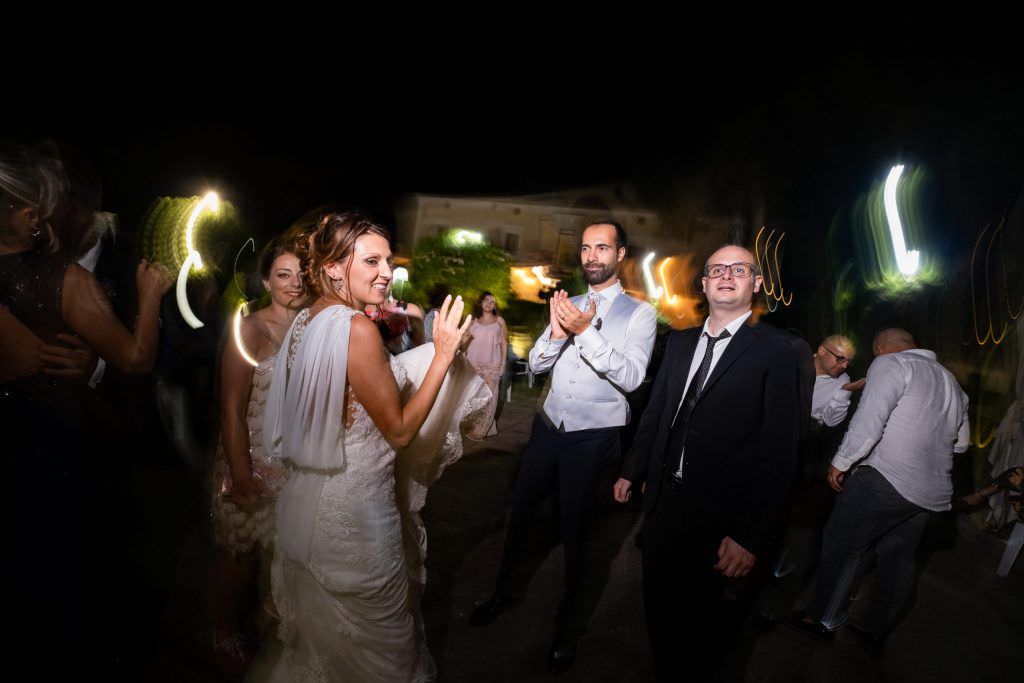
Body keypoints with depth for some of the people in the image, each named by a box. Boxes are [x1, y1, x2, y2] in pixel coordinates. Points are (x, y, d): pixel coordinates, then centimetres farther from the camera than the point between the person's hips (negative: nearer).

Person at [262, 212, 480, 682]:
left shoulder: (306, 321, 3)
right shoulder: (356, 329, -24)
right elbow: (400, 430, -19)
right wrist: (442, 353, -17)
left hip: (308, 502, 8)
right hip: (352, 513, -8)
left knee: (318, 633, 28)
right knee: (376, 641, 16)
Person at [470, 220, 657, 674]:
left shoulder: (639, 313, -7)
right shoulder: (568, 305, 6)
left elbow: (630, 376, -19)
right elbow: (536, 364, 3)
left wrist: (586, 331, -27)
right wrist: (557, 333, -17)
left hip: (594, 438, -4)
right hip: (549, 427, 4)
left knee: (574, 531, 12)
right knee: (519, 515, 17)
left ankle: (569, 624, 39)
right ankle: (505, 591, 45)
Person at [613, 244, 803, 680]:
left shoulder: (776, 350, -11)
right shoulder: (680, 342, 7)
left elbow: (779, 449, -15)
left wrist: (751, 536, -18)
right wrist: (631, 471, 14)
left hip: (720, 519, -5)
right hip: (664, 501, 5)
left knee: (707, 626, 14)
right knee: (658, 611, 21)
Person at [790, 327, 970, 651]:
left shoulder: (890, 363, -7)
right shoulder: (951, 382, 19)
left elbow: (869, 420, -19)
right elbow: (961, 442, 28)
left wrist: (841, 463, -10)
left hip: (886, 478, -8)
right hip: (933, 491, 8)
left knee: (841, 545, 1)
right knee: (898, 557, 14)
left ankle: (823, 620, 9)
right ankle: (875, 631, 23)